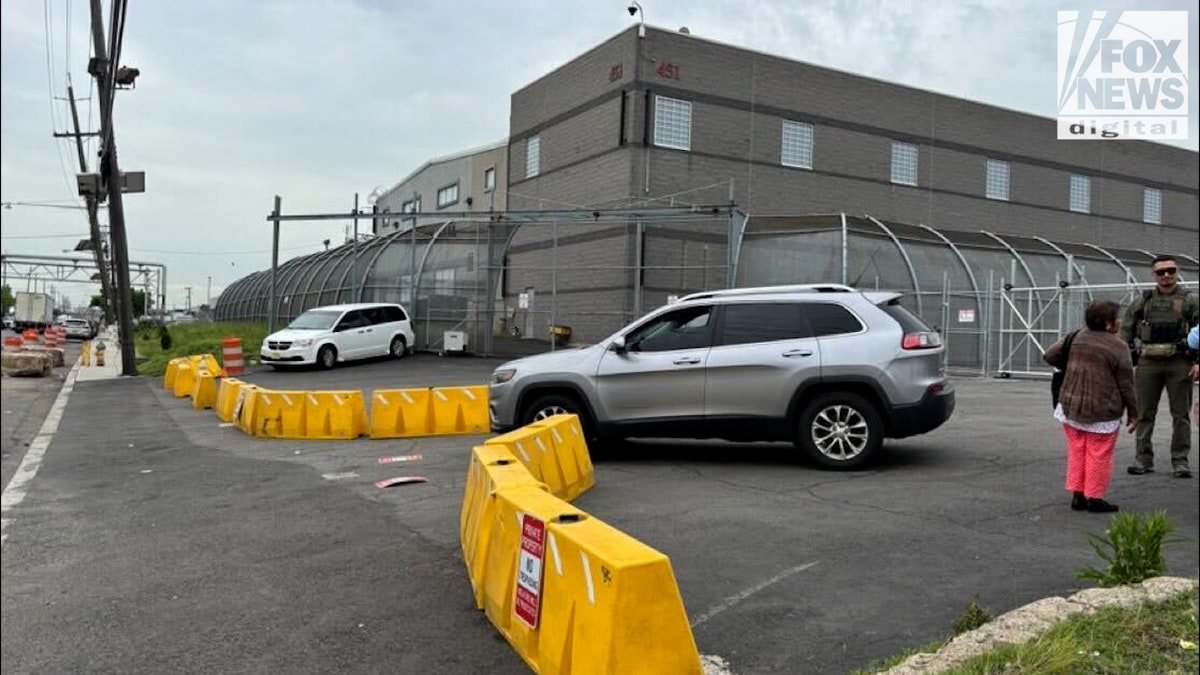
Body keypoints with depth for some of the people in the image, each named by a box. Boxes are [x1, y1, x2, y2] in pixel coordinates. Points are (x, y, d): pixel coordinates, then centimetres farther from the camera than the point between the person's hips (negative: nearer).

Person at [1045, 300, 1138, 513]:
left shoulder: (1077, 337, 1)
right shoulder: (1118, 348, -12)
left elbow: (1050, 356, 6)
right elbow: (1126, 386, -8)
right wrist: (1133, 413, 3)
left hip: (1070, 406, 5)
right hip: (1101, 412, -5)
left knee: (1076, 453, 15)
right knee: (1098, 456, 6)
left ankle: (1077, 495, 20)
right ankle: (1094, 498, 11)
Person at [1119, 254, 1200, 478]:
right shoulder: (1142, 301, 10)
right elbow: (1126, 331, 11)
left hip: (1179, 363, -1)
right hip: (1148, 362, 2)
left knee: (1181, 414, 4)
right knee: (1144, 413, 5)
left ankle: (1180, 461, 11)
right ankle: (1143, 459, 12)